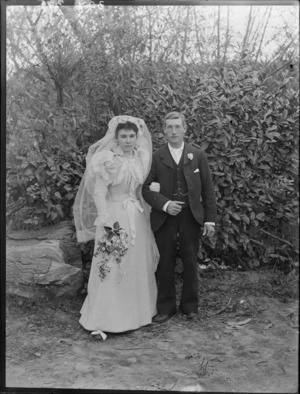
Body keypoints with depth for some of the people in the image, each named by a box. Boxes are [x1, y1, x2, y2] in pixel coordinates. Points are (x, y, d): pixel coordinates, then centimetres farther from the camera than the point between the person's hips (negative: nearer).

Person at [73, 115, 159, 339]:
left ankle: (136, 312, 29)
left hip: (137, 217, 6)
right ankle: (108, 319, 8)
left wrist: (145, 213, 7)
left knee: (138, 267, 13)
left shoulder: (141, 157, 6)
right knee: (112, 268, -2)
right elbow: (99, 192, -13)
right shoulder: (107, 159, -11)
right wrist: (105, 221, -19)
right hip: (115, 216, -6)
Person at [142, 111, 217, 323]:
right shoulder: (156, 157, 1)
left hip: (191, 217, 1)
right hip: (164, 218, 0)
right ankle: (166, 307, 21)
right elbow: (146, 188, 0)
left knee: (190, 263, 9)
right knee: (165, 264, 7)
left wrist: (210, 219, -2)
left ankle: (190, 305, 26)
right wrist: (165, 204, -16)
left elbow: (208, 189, 3)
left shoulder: (198, 155, 4)